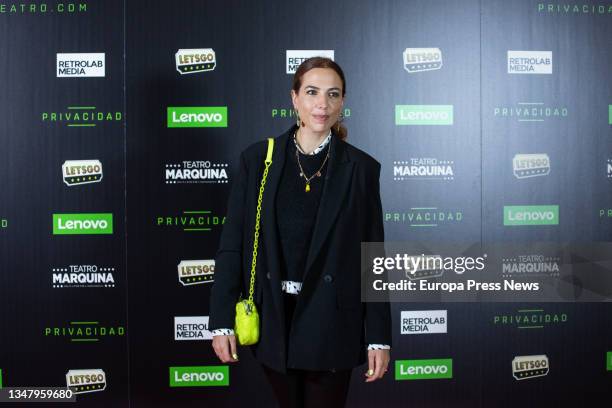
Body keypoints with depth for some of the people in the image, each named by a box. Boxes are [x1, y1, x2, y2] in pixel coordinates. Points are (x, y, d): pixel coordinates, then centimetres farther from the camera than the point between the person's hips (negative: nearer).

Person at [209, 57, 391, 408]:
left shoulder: (361, 168, -2)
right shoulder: (258, 159, 0)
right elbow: (232, 245, -1)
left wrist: (379, 336, -4)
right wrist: (221, 322, -5)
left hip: (330, 322, -1)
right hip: (272, 318, 2)